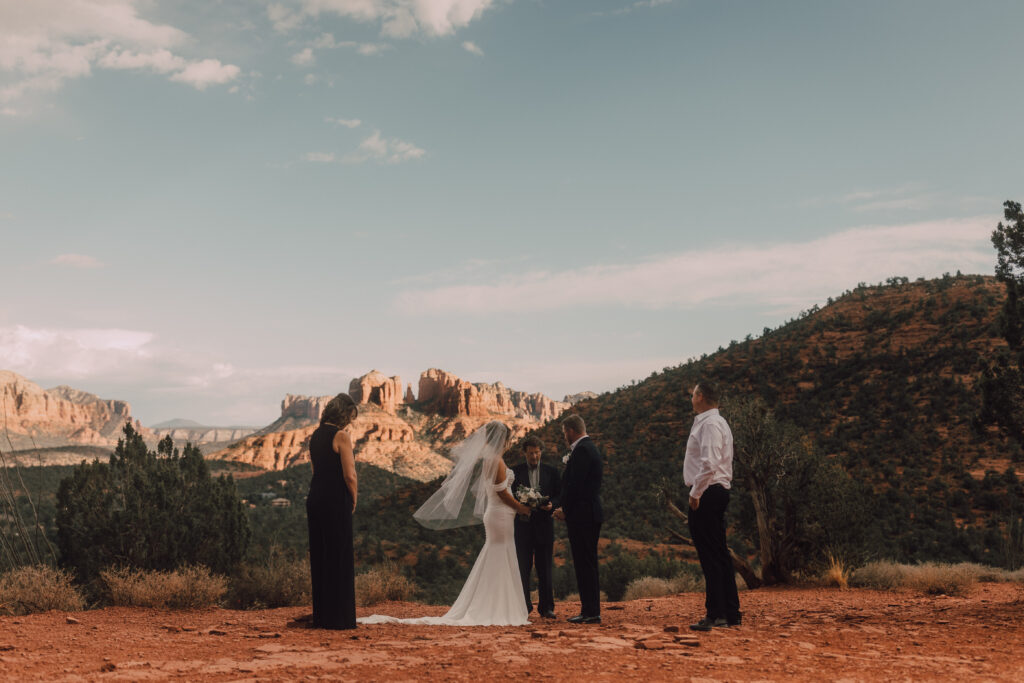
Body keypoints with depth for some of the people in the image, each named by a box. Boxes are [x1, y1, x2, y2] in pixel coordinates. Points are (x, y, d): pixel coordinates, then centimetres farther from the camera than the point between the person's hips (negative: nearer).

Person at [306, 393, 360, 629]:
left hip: (315, 498, 8)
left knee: (319, 558, 12)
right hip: (336, 502, -8)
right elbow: (349, 475, -16)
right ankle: (339, 617, 3)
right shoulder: (341, 436, -12)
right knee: (340, 559, 0)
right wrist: (354, 500, 1)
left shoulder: (315, 436, 12)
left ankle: (320, 616, 19)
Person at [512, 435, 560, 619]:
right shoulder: (515, 471, 6)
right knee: (523, 566, 0)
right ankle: (523, 605, 5)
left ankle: (546, 607, 9)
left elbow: (559, 495, 9)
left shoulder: (551, 472, 10)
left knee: (545, 567, 4)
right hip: (523, 523, -1)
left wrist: (551, 505, -12)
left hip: (544, 523, 1)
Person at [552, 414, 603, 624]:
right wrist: (564, 507, 12)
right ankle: (591, 611, 18)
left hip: (582, 515, -11)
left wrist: (564, 509, -7)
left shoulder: (582, 450, -15)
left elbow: (576, 484, -20)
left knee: (585, 565, -7)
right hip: (590, 514, 11)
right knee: (587, 565, 13)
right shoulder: (589, 447, 18)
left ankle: (590, 612, -4)